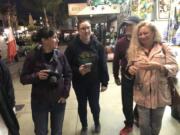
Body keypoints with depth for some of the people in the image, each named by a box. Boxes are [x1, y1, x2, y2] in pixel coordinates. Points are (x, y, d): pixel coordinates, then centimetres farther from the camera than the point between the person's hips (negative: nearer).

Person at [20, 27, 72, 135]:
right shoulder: (33, 57, -13)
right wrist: (36, 76, -26)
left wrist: (65, 93, -3)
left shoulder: (60, 55, -7)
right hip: (39, 102, -2)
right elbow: (23, 78, -7)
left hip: (59, 100, 2)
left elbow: (68, 74, 3)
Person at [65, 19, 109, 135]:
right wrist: (78, 70, -26)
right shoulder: (72, 47, -11)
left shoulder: (98, 45, -6)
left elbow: (103, 65, -3)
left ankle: (97, 123, 45)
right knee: (82, 105, 16)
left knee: (94, 105, 13)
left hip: (94, 82, 1)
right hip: (79, 83, 0)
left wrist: (104, 82, -2)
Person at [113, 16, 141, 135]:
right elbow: (116, 60, 2)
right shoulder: (121, 42, -5)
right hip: (127, 78, 1)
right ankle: (129, 124, 33)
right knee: (127, 104, 10)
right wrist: (116, 76, 7)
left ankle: (138, 116, 49)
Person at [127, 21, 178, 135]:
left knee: (156, 125, 19)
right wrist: (130, 69, -18)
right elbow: (130, 68, 6)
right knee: (144, 125, 12)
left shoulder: (165, 48, -4)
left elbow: (175, 69, -12)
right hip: (142, 94, 1)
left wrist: (157, 66, -29)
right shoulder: (135, 50, 2)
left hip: (160, 94, 0)